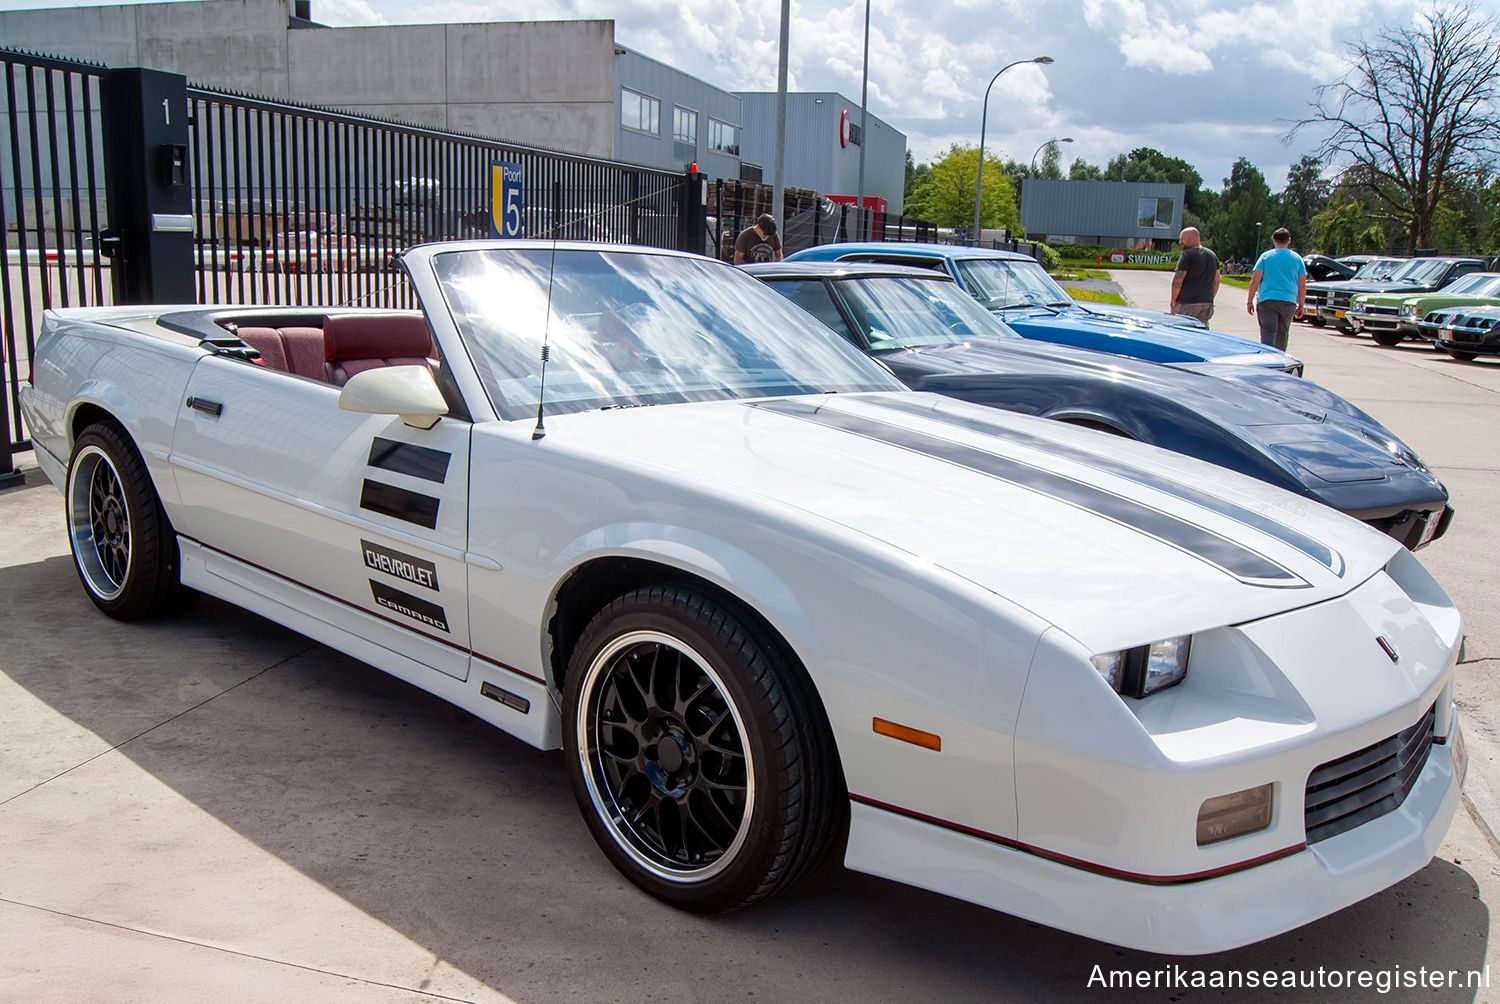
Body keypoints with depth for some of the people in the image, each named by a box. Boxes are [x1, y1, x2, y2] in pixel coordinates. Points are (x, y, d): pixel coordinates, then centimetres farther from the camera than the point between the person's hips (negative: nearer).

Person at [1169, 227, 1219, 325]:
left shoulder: (1187, 255, -10)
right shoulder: (1212, 255, 15)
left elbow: (1178, 280, -16)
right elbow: (1216, 280, 21)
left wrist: (1173, 300, -6)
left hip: (1187, 304, -7)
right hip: (1207, 304, 7)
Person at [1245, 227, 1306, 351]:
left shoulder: (1266, 257, 3)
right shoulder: (1297, 258, 9)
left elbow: (1255, 281, -3)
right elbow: (1302, 285, 8)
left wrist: (1249, 301, 2)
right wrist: (1301, 306, 14)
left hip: (1267, 300, -2)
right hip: (1289, 302, 2)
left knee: (1268, 334, -8)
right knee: (1282, 335, 13)